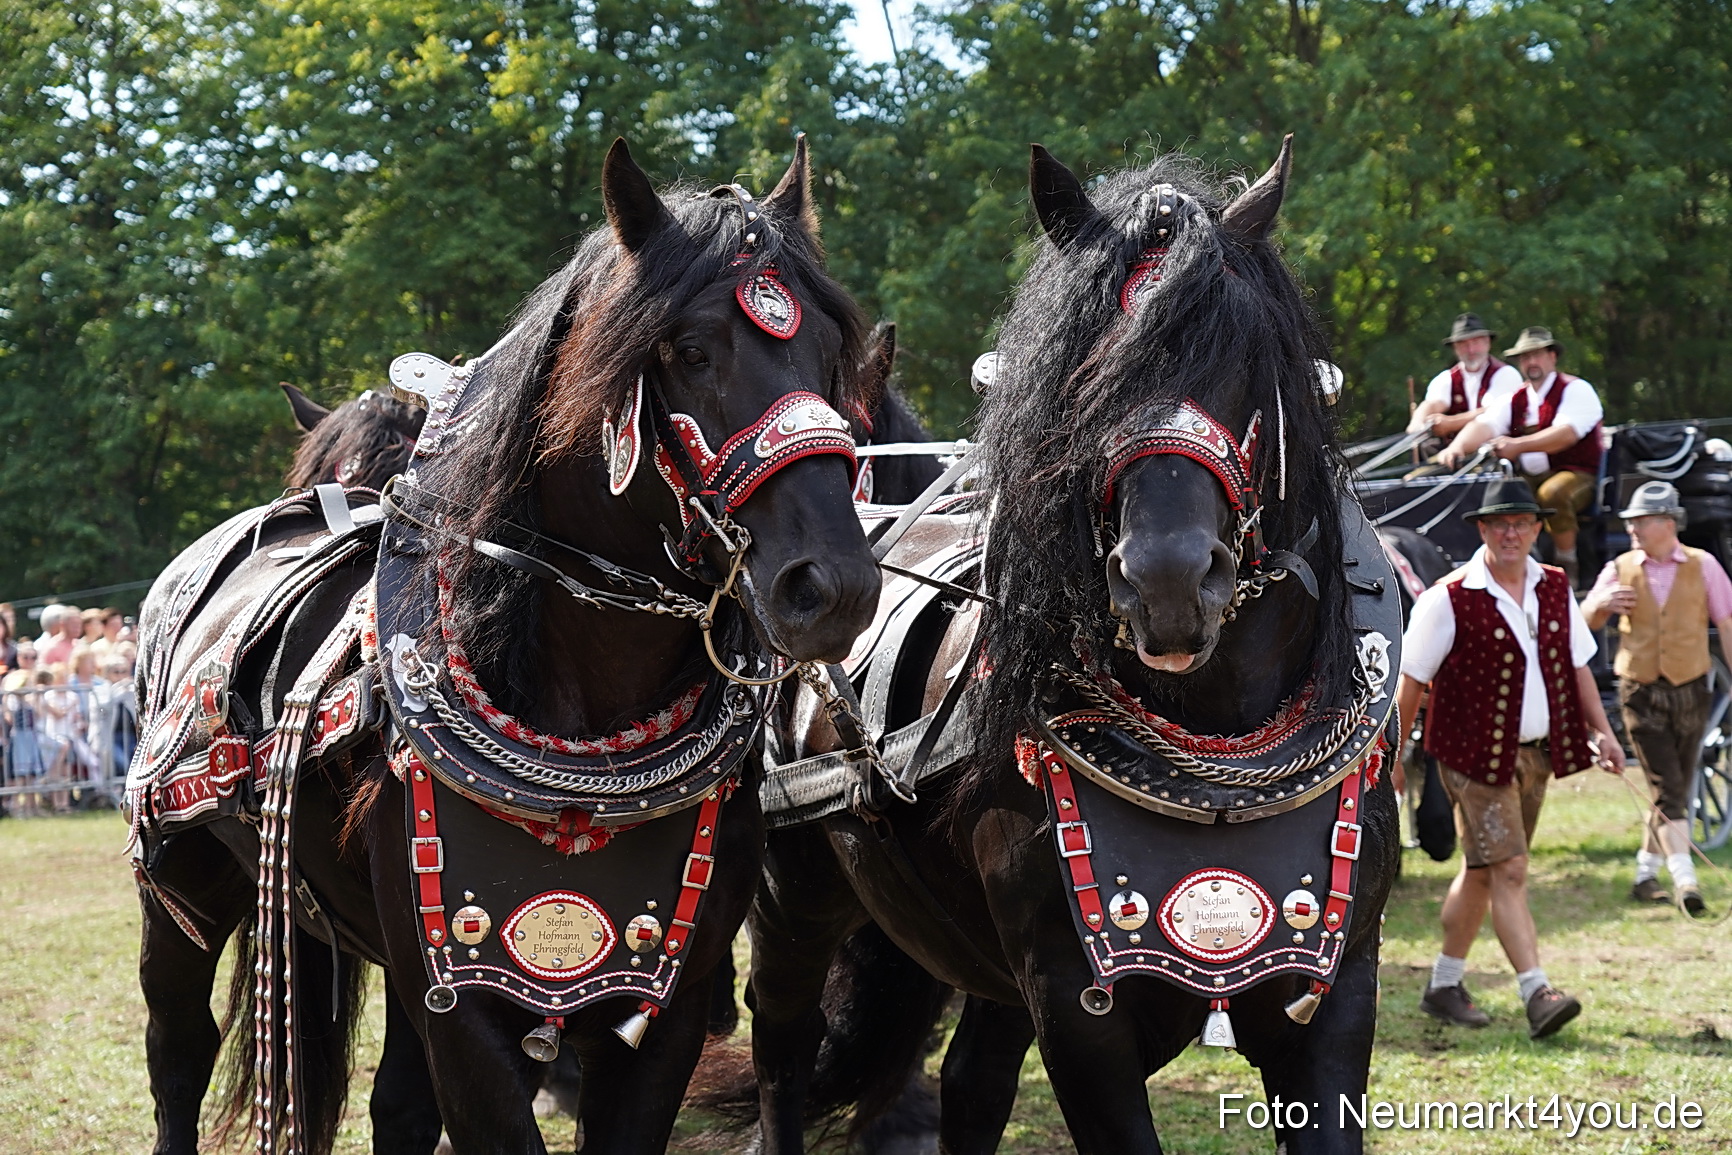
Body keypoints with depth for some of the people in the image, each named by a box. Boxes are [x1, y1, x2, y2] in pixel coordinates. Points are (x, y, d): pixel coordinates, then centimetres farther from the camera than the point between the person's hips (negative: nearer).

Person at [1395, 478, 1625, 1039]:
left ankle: (1444, 984, 26)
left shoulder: (1555, 590, 7)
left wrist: (1601, 730, 5)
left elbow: (1577, 666, 16)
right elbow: (1410, 681, -6)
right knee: (1509, 869, -13)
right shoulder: (1448, 600, -11)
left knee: (1481, 870, 14)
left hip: (1534, 755, 6)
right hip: (1475, 756, -6)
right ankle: (1537, 994, -18)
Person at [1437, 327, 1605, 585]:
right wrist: (1457, 447, -29)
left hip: (1577, 475, -5)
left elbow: (1567, 433, -21)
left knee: (1552, 493, -38)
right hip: (1529, 479, 5)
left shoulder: (1576, 390, -2)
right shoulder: (1513, 401, 14)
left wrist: (1518, 445, -35)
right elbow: (1484, 426, -4)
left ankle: (1567, 567, -22)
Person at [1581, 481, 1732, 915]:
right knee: (1667, 789, -12)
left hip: (1690, 690, 1)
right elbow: (1585, 622, 10)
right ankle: (1685, 880, -20)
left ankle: (1646, 874, 23)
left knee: (1676, 790, 8)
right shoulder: (1620, 569, 4)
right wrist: (1602, 603, -13)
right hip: (1641, 694, -1)